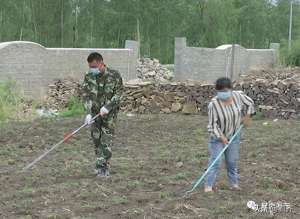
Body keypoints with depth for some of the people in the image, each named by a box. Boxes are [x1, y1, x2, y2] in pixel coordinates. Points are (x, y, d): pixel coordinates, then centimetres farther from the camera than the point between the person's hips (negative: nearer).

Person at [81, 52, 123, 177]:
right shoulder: (88, 77, -3)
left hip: (110, 112, -3)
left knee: (107, 139, -7)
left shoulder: (114, 75, -10)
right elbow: (86, 96, -8)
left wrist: (107, 107, -21)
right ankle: (100, 164, 19)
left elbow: (118, 93, -10)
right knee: (96, 138, 4)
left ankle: (104, 167, -6)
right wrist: (88, 113, -20)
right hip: (94, 112, 3)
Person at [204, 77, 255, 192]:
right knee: (215, 161, -8)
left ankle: (234, 183, 25)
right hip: (217, 137, -4)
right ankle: (208, 185, -5)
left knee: (232, 161, 13)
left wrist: (247, 117, 4)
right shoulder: (214, 104, -25)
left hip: (234, 136, 4)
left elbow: (250, 103, 6)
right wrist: (221, 137, -22)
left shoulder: (238, 96, -15)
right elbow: (213, 124, -20)